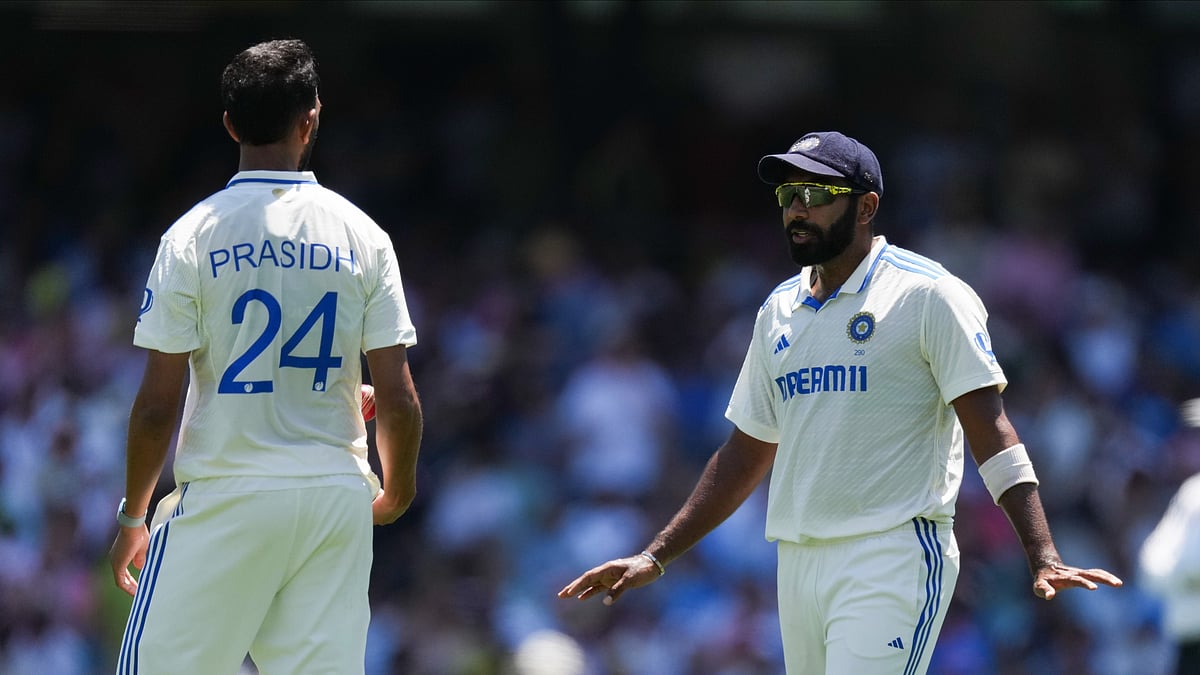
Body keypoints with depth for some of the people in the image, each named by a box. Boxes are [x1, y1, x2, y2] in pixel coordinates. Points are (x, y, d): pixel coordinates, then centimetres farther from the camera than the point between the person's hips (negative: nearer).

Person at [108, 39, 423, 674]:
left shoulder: (192, 237, -4)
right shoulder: (362, 235, 2)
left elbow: (156, 406, -6)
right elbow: (398, 400, 0)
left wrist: (133, 515, 7)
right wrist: (396, 492, 19)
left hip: (226, 497, -3)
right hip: (337, 496, 3)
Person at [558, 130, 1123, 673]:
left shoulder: (927, 295, -4)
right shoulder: (779, 310, 17)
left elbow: (991, 432, -11)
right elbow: (745, 456, 23)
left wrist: (1043, 557, -22)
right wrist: (654, 559, 17)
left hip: (894, 558, -7)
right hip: (798, 565, 7)